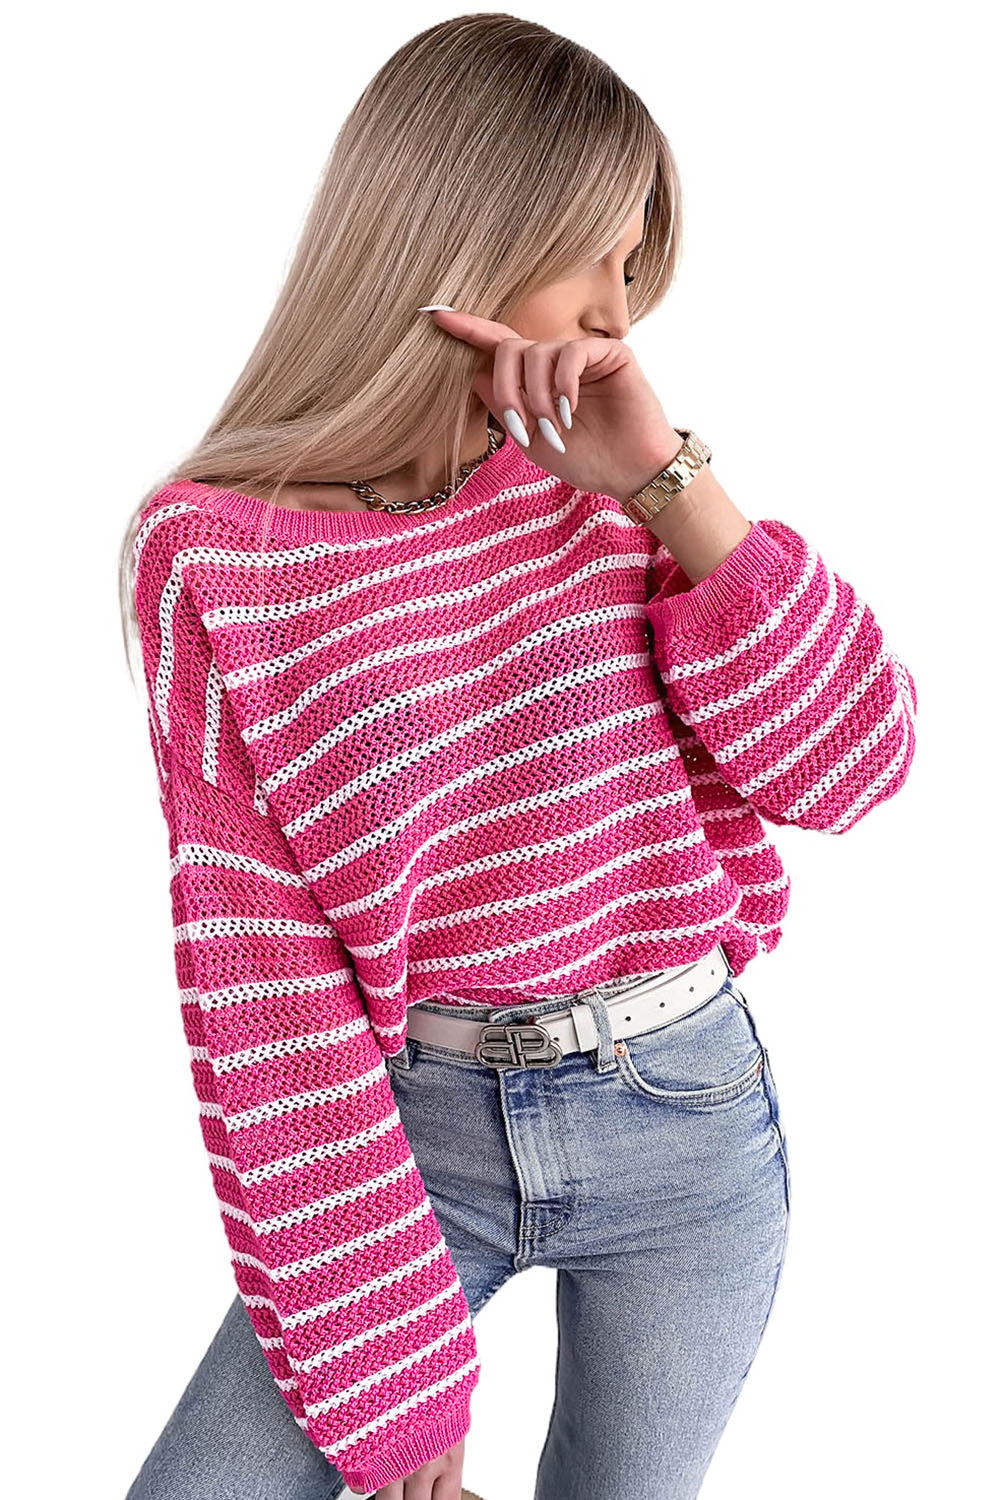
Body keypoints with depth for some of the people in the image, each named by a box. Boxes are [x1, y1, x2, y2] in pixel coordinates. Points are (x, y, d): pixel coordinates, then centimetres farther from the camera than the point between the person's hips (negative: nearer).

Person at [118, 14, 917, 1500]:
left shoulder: (609, 482, -3)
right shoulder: (213, 548, -11)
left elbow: (855, 764, -8)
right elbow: (261, 975, -11)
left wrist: (671, 482, -18)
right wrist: (385, 1374, -9)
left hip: (684, 1119, 2)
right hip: (415, 1127, -1)